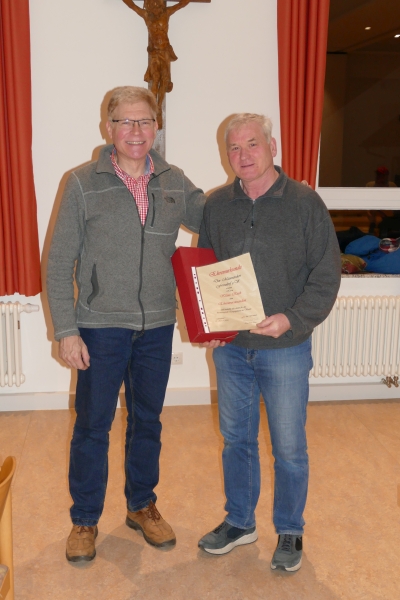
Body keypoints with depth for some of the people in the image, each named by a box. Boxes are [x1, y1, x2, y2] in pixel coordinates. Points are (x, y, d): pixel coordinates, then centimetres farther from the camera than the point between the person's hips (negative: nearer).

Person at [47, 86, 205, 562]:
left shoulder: (174, 183, 4)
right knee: (92, 426, 8)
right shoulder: (83, 184, -6)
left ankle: (142, 506, 37)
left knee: (147, 421, 17)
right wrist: (66, 331, -10)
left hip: (157, 326, 3)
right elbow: (59, 264, -5)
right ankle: (84, 520, 29)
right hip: (101, 328, -3)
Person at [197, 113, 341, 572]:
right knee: (236, 438, 16)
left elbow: (326, 275, -8)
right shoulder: (216, 205, 4)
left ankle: (290, 532, 30)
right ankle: (239, 522, 36)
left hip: (285, 348, -3)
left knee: (289, 447, 8)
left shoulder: (305, 203, -7)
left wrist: (293, 319, -21)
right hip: (230, 346, 4)